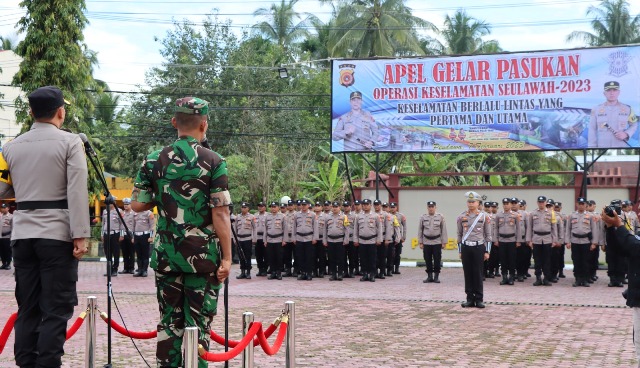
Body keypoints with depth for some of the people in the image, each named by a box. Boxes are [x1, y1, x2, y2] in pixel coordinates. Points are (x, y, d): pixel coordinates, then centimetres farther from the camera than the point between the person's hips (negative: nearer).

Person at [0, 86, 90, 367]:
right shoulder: (70, 142, -5)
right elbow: (77, 191, -12)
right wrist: (80, 235, -12)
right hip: (57, 234, -5)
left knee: (27, 309, 10)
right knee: (57, 310, -2)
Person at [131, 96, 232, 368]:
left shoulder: (154, 160, 2)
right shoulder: (213, 162, -8)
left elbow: (137, 205, 4)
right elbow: (220, 215, -11)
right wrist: (227, 257, -7)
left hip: (166, 253, 3)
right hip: (203, 254, -3)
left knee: (169, 320, 13)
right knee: (198, 322, 4)